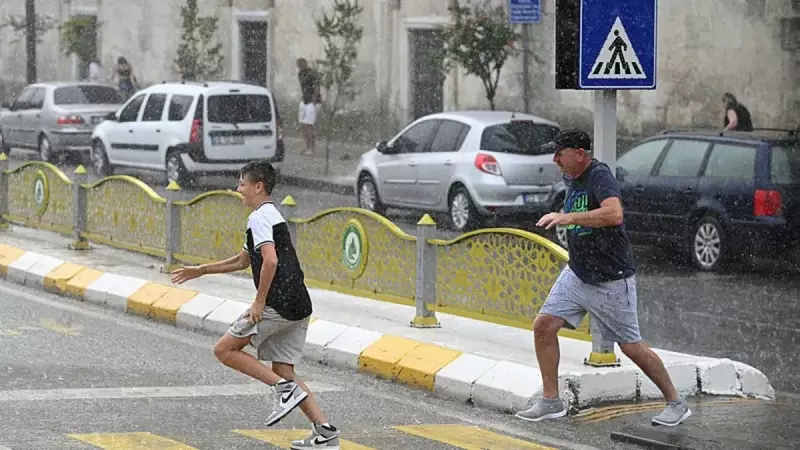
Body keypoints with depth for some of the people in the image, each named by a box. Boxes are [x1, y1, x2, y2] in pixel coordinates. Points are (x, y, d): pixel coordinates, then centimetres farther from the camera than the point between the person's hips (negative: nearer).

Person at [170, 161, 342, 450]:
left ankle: (285, 390, -10)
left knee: (224, 349, 0)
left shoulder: (259, 217, -7)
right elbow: (242, 261, 35)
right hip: (299, 307, 9)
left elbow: (270, 261, -23)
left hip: (278, 304, -9)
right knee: (283, 371, 11)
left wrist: (259, 302, -16)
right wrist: (200, 271, 37)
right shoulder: (272, 215, 24)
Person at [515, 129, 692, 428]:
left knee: (631, 347, -2)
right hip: (577, 274, 8)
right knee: (543, 325, -3)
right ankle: (551, 402, 7)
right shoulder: (571, 178, 6)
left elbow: (614, 214, -40)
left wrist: (569, 218, -41)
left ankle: (676, 404, 14)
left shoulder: (599, 176, -21)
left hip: (611, 280, -8)